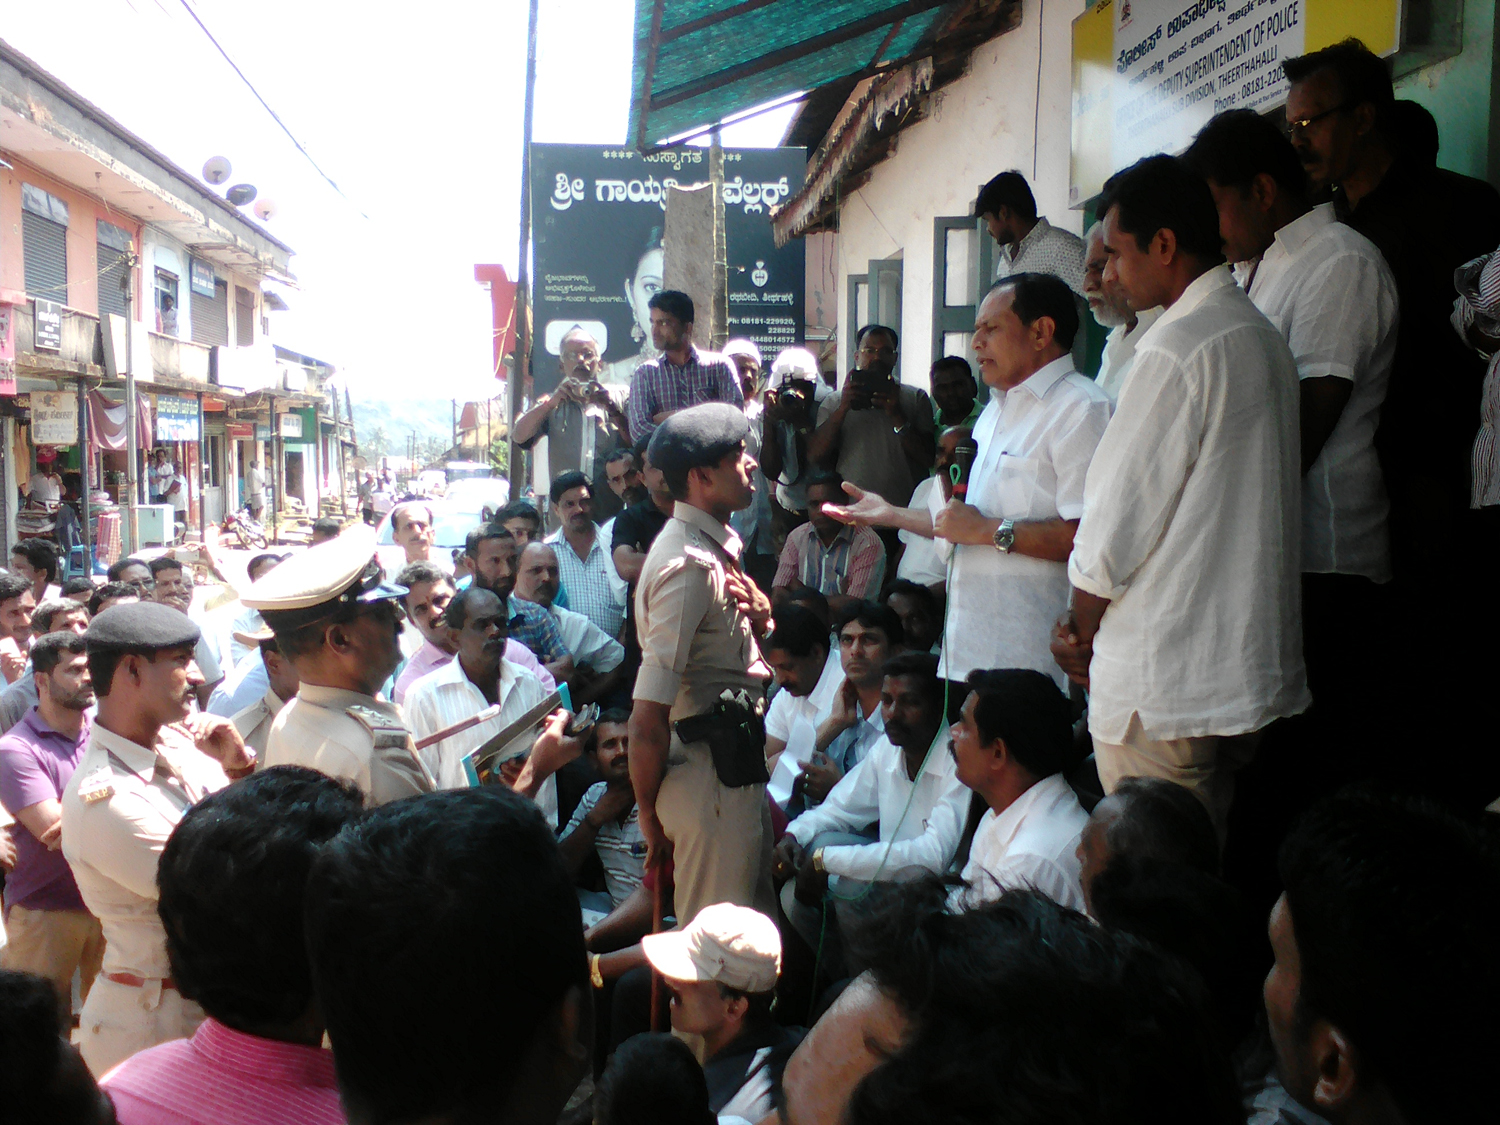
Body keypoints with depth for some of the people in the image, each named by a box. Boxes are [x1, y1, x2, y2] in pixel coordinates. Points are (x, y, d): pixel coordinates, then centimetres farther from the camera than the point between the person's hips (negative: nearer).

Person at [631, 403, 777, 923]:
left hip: (732, 767, 10)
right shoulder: (691, 565, -21)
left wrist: (758, 615, 3)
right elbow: (648, 719, -25)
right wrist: (649, 813, -12)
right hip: (710, 776, -10)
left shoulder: (716, 547, 11)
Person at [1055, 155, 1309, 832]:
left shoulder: (1179, 350, -17)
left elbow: (1122, 514, -15)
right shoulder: (1264, 339, 12)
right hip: (1248, 667, 9)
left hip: (1160, 681, -9)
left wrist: (1080, 626, 2)